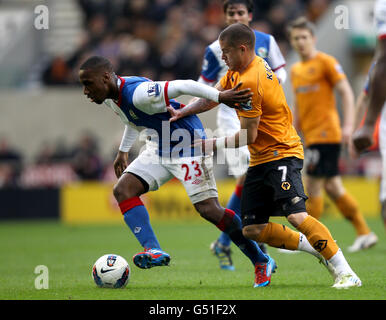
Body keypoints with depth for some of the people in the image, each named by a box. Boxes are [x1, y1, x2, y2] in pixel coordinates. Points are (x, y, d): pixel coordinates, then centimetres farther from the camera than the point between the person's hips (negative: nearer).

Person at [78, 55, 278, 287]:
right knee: (123, 189, -9)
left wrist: (220, 97, -38)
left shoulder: (138, 93, -29)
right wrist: (123, 152, 29)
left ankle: (261, 262, 2)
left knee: (209, 209, -12)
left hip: (189, 145, -9)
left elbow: (184, 86, -32)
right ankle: (154, 251, -15)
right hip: (159, 150, 9)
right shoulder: (111, 98, 1)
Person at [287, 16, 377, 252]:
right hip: (311, 135, 8)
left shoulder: (326, 62, -5)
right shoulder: (296, 70, 16)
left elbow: (347, 93, -9)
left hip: (326, 133, -8)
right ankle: (364, 233, 13)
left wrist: (348, 125, -17)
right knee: (332, 186, 7)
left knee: (313, 184, -8)